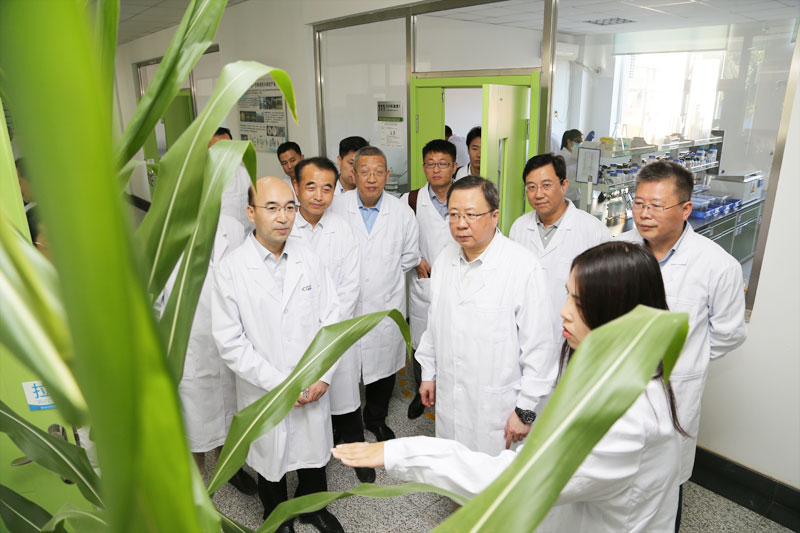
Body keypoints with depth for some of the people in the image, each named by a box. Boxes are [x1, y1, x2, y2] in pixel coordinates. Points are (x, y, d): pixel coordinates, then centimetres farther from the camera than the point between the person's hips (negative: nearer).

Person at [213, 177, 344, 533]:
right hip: (265, 394, -2)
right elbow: (230, 342, -14)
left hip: (314, 390, 3)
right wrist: (278, 383, -16)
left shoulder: (309, 260, -4)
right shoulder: (230, 269, -13)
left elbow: (331, 318, -1)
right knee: (271, 462, 20)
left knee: (314, 453, 22)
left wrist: (323, 374, -9)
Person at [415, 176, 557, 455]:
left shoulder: (524, 267, -18)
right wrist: (429, 373, 16)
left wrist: (525, 411, -10)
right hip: (448, 398, 5)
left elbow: (539, 346, -14)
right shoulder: (445, 257, 1)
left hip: (497, 408, -5)